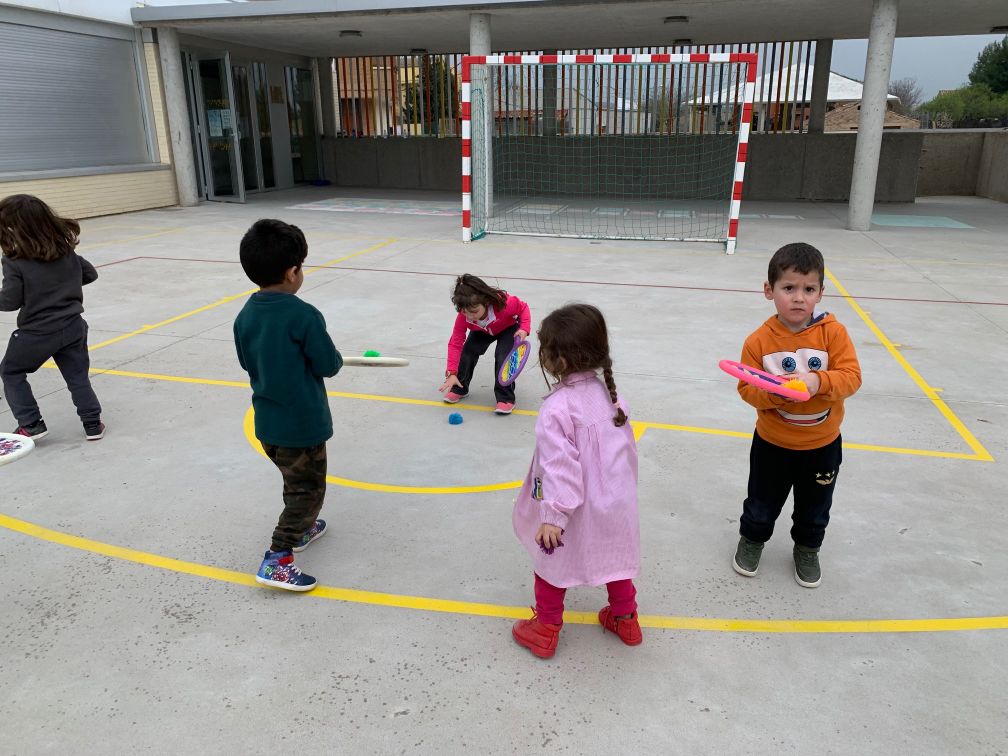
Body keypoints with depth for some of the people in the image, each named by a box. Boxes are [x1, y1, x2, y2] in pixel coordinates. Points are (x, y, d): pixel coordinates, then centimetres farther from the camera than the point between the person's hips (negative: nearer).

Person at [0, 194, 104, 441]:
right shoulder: (66, 250, 0)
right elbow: (90, 273, 14)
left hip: (36, 333, -4)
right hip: (72, 327, 4)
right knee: (77, 376, 13)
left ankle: (32, 425, 15)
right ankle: (93, 424, 12)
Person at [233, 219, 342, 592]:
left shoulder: (246, 314, -2)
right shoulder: (304, 315, -23)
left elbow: (247, 362, 9)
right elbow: (328, 366, -16)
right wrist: (335, 358, 6)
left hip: (267, 421, 7)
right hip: (302, 423, -7)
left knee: (295, 481, 27)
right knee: (308, 490, 6)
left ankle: (301, 528, 44)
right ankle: (277, 560, 2)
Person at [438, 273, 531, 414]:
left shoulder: (505, 303, -44)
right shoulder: (463, 315, -35)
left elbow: (523, 308, -22)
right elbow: (455, 343, -31)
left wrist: (524, 329, -38)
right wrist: (452, 373, -37)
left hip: (508, 329, -3)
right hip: (482, 331, 3)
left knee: (503, 356, -24)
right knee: (468, 351, -15)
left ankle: (505, 398, -11)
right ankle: (459, 388, 9)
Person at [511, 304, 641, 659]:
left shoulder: (558, 408, -26)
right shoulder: (608, 393, -3)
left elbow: (560, 464, -29)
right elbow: (627, 447, 7)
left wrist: (553, 514, -26)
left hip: (576, 513, -6)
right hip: (615, 503, 6)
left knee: (553, 564, 15)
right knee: (614, 557, 25)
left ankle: (546, 631, 31)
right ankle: (625, 619, 44)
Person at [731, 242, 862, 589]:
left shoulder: (833, 332, -15)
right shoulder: (759, 340, -16)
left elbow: (851, 376, -18)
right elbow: (748, 388, -13)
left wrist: (819, 382, -35)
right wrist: (775, 391, -32)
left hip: (822, 443, 1)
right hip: (773, 442, -1)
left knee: (815, 506, 22)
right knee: (763, 501, 19)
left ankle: (807, 549, 47)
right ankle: (752, 539, 46)